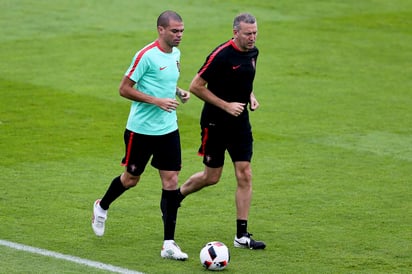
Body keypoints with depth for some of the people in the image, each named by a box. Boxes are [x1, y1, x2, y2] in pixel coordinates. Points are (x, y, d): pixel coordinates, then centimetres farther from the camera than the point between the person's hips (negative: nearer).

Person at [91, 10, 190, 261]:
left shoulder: (175, 54, 7)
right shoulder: (146, 56, -17)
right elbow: (124, 89, -16)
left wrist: (179, 92, 3)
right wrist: (157, 101, -23)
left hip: (168, 129, 6)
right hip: (141, 129, -6)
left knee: (171, 181, -3)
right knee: (131, 179, 11)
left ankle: (169, 244, -1)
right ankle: (102, 207, 43)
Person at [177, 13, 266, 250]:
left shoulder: (253, 53, 4)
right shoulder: (221, 55, -20)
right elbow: (196, 86, -17)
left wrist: (251, 96, 4)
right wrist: (226, 105, -19)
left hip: (240, 123, 6)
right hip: (216, 123, -6)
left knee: (245, 176, -2)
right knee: (212, 177, 5)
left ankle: (242, 235, 2)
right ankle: (176, 197, 35)